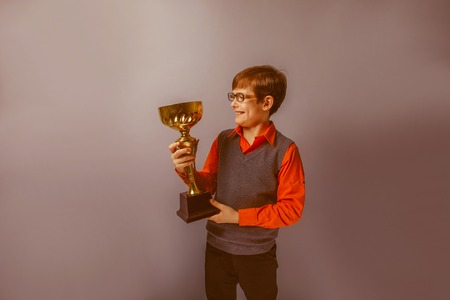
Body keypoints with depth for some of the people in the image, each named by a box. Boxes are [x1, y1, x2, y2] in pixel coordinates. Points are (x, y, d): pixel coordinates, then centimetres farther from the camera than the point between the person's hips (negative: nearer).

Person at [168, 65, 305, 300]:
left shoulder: (285, 150, -16)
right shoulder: (223, 140, -4)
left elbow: (292, 208, -14)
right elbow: (209, 184, 4)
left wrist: (239, 217, -18)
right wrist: (185, 171, -16)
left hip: (257, 252, -3)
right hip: (217, 246, 4)